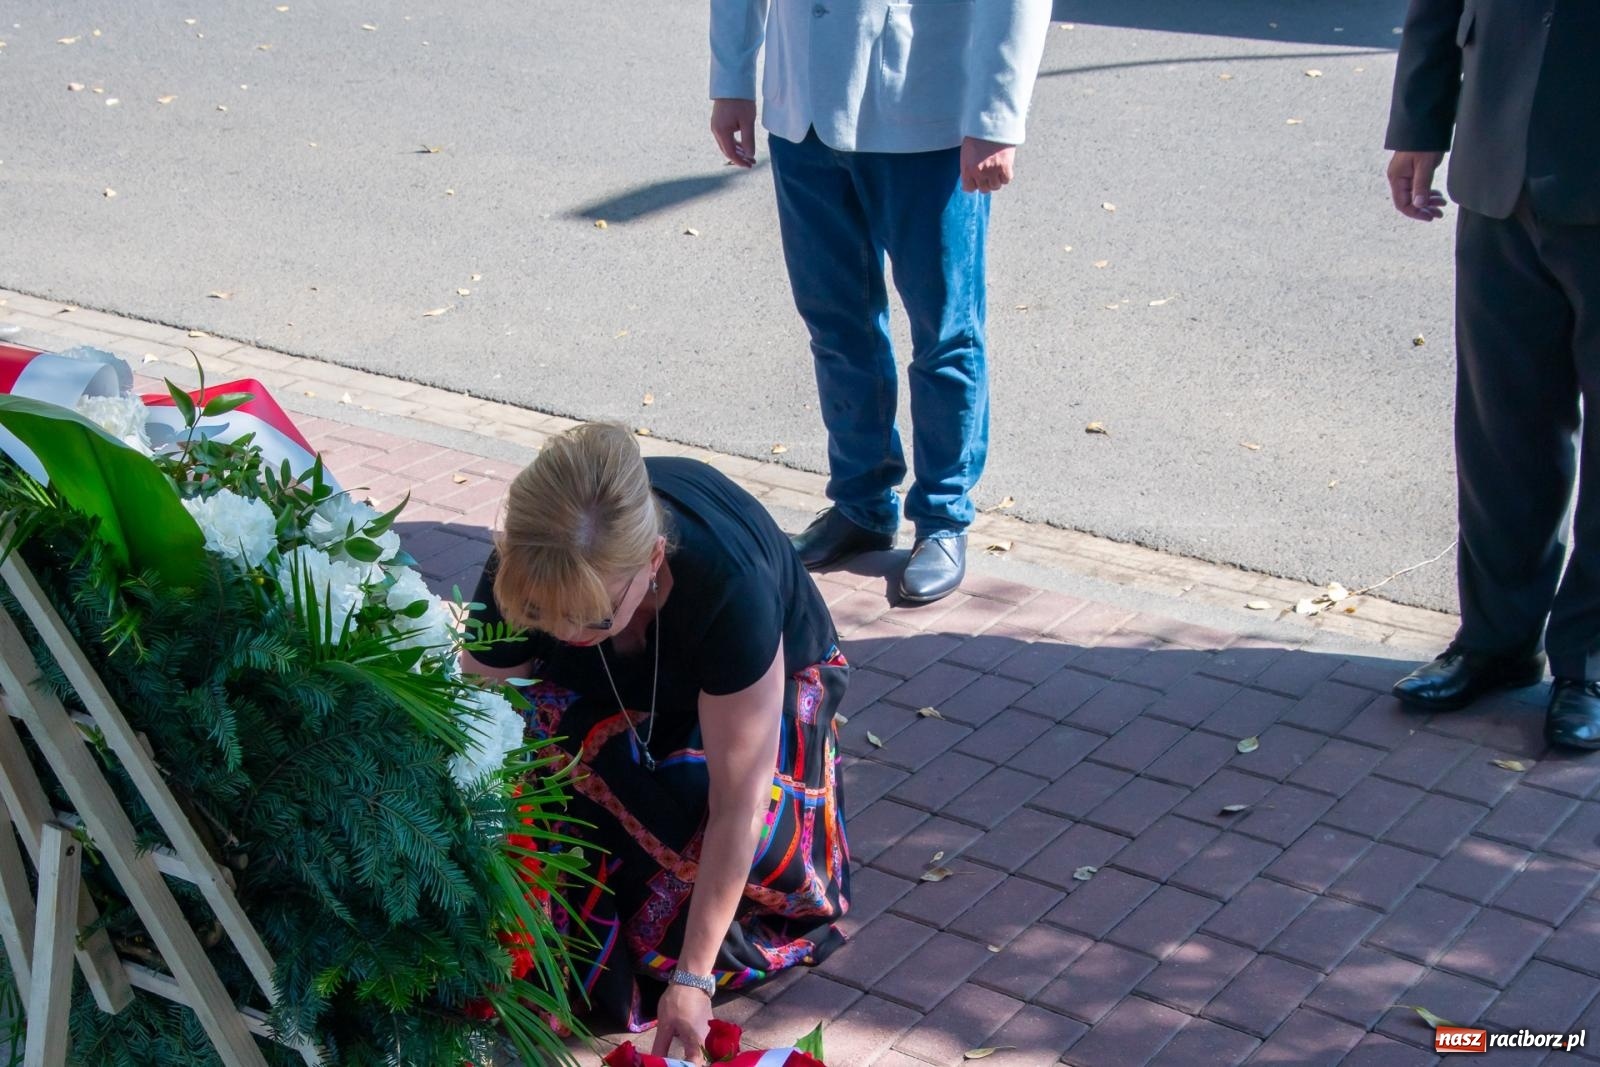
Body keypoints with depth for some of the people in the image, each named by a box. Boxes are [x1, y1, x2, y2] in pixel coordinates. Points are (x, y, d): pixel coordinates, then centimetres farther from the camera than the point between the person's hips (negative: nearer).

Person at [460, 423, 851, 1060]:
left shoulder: (729, 583, -43)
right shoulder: (522, 574, -34)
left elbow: (737, 804, -37)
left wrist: (692, 978, -33)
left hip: (768, 678, -3)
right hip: (616, 695, 3)